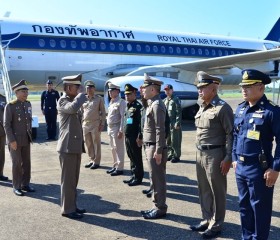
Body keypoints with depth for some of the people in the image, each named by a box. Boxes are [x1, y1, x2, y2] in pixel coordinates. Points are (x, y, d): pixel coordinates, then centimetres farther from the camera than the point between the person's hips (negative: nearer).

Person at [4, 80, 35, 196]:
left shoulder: (28, 104, 6)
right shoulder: (10, 106, -11)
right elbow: (7, 125, -12)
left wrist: (30, 135, 12)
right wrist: (12, 140, -16)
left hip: (26, 139, 6)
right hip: (15, 140, -6)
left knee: (26, 162, 10)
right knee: (17, 163, 0)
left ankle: (25, 184, 22)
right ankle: (16, 187, 13)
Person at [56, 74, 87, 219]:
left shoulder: (73, 100, 18)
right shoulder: (62, 101, -10)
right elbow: (73, 108, -35)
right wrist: (81, 95, -18)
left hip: (75, 146, 9)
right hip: (67, 147, -9)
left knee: (73, 179, 14)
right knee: (68, 180, -2)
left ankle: (72, 206, 23)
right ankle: (67, 209, 7)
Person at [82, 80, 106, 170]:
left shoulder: (99, 99, 0)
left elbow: (103, 112, -2)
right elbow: (81, 111, 16)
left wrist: (102, 124, -8)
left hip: (95, 124, -5)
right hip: (85, 124, 5)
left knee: (96, 143, 0)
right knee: (88, 143, 10)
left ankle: (96, 162, 7)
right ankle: (92, 160, 22)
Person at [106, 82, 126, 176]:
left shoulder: (121, 102, -12)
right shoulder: (111, 102, 14)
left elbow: (123, 117, -17)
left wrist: (121, 130, -21)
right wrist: (108, 128, 15)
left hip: (117, 128, -9)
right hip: (110, 128, 9)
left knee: (119, 149, -2)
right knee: (113, 148, 15)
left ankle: (119, 168, 4)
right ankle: (115, 166, 26)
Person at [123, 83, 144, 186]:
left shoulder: (138, 106, -13)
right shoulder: (128, 106, 14)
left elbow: (141, 123, -18)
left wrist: (139, 137, -20)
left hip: (135, 137, -9)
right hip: (128, 136, 9)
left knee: (137, 158, 1)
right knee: (131, 157, 15)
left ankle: (138, 178, 10)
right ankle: (133, 176, 26)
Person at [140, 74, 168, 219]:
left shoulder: (157, 105, -16)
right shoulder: (152, 104, 15)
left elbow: (160, 130, -21)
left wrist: (158, 151, -22)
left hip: (155, 148, -10)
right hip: (150, 147, 10)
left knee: (158, 180, -1)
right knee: (155, 179, 15)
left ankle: (160, 209, 8)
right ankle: (157, 207, 25)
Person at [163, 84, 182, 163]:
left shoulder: (176, 100, -5)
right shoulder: (164, 101, 16)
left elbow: (179, 112, -11)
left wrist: (177, 123, -17)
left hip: (174, 124, -7)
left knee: (175, 141, -3)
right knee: (168, 141, 12)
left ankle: (176, 156, 5)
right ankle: (170, 155, 22)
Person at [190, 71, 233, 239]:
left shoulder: (222, 108, -13)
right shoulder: (202, 108, 12)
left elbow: (231, 134, -14)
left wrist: (228, 158, -17)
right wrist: (199, 152, 16)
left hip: (215, 155, -8)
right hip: (201, 154, 8)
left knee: (217, 192, 5)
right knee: (204, 190, 16)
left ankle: (216, 225, 18)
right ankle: (207, 220, 30)